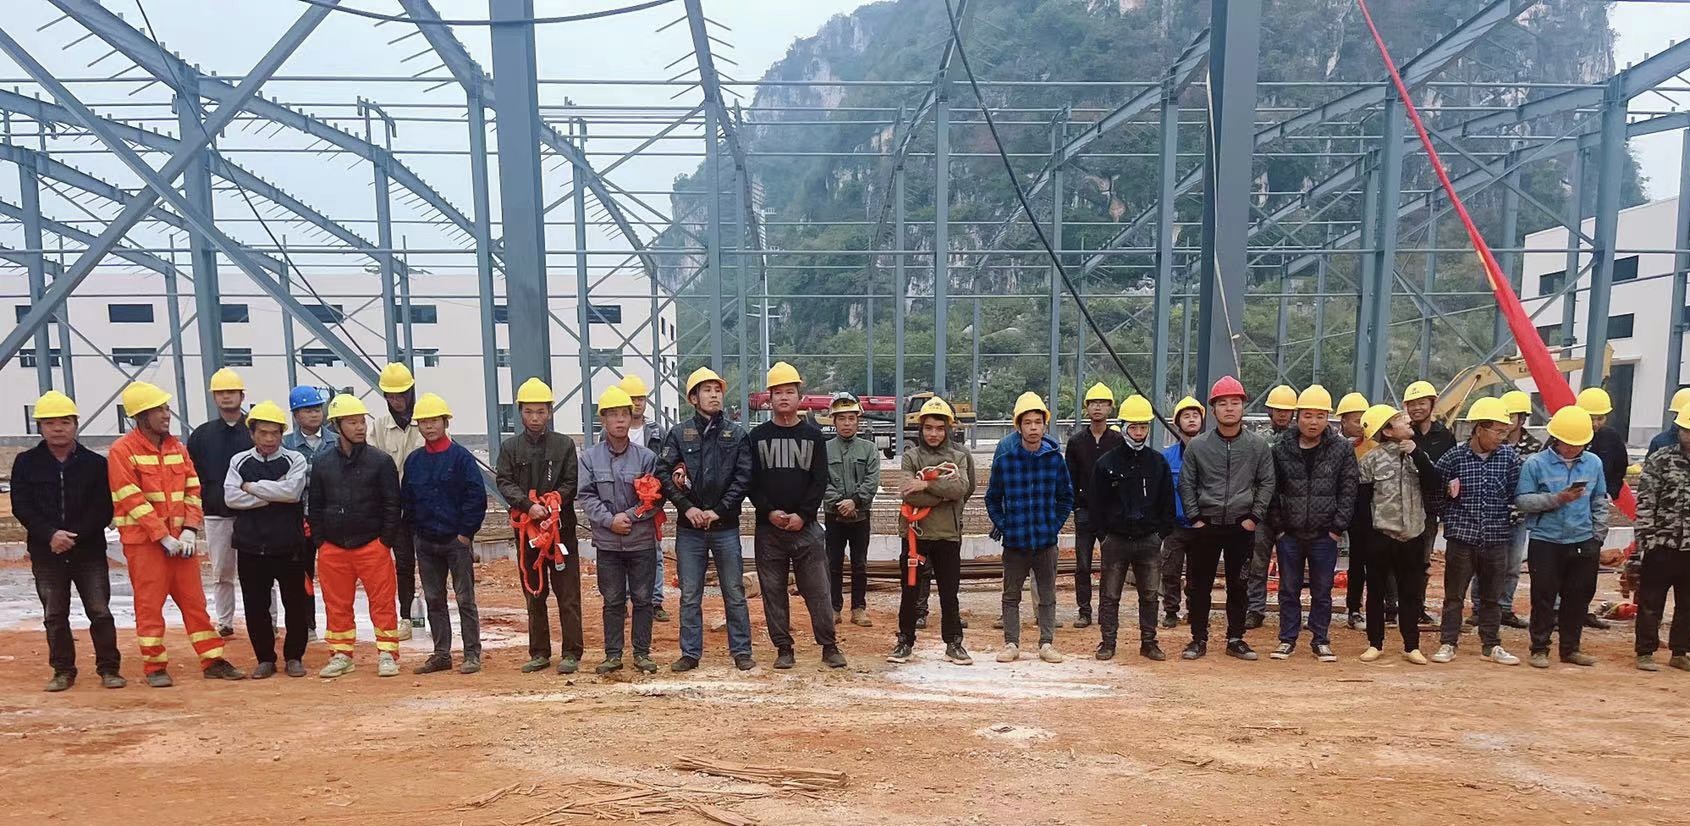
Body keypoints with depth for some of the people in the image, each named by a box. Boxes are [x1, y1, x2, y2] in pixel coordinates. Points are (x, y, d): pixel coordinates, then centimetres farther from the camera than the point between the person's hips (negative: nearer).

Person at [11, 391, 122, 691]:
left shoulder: (95, 463, 0)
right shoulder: (26, 463, 4)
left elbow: (104, 509, -4)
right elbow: (21, 507, -2)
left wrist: (75, 537, -15)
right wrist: (51, 535, -16)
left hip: (89, 551, -2)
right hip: (46, 554, 2)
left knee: (100, 612, 0)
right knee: (54, 616, 9)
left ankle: (109, 668, 8)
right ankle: (63, 671, 21)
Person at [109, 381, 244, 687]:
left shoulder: (177, 447, 10)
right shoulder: (122, 451, -7)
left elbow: (192, 489, 8)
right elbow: (132, 500, -12)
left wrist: (190, 530, -4)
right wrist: (163, 536, -15)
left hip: (180, 539, 5)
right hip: (143, 539, -5)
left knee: (194, 600, 7)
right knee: (149, 604, 2)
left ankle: (213, 661, 12)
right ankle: (155, 667, 14)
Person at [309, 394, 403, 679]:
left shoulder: (381, 461, -3)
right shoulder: (322, 463, 6)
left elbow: (392, 504, -2)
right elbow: (314, 505, 12)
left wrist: (386, 539, -7)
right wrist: (319, 541, 5)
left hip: (372, 546, -3)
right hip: (332, 547, 3)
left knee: (382, 602, 0)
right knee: (336, 604, 10)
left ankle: (387, 654, 9)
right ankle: (341, 655, 23)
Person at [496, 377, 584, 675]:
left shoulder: (564, 444, 4)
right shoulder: (510, 447, 7)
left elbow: (572, 483, 0)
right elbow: (504, 483, -2)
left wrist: (553, 503, -17)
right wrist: (528, 506, -18)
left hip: (562, 527, -2)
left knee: (568, 594, -1)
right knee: (534, 594, 10)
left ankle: (571, 652, 7)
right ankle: (539, 653, 20)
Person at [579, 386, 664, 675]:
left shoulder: (646, 456, -3)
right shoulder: (590, 457, 0)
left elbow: (656, 499, -4)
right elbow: (587, 497, -3)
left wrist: (628, 516, -14)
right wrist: (609, 520, -15)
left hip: (642, 542, 0)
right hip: (607, 542, 1)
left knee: (642, 598, 8)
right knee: (612, 600, 9)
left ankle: (642, 653, 19)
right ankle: (613, 654, 20)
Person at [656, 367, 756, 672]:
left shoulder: (736, 433, 4)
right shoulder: (678, 433, 3)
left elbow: (743, 477, -2)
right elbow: (663, 473, -2)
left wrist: (719, 510, -10)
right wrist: (687, 507, -11)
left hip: (726, 526, 0)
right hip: (689, 528, 0)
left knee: (734, 593, 6)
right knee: (690, 596, 8)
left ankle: (741, 651, 17)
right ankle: (690, 654, 18)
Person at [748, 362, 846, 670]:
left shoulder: (813, 435, 6)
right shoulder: (758, 436, 7)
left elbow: (820, 481, 1)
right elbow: (751, 482, 3)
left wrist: (802, 515, -10)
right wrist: (769, 511, -11)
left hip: (805, 526, -1)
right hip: (768, 527, 1)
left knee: (817, 589, 0)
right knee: (773, 590, 5)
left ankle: (829, 646, 9)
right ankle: (783, 648, 15)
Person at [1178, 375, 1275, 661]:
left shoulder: (1258, 445, 1)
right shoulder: (1197, 446, 0)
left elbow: (1267, 483, 5)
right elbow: (1186, 484, 4)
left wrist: (1255, 516, -2)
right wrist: (1195, 517, -2)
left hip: (1241, 527, 0)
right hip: (1206, 526, 0)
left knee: (1239, 586, 8)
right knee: (1199, 585, 4)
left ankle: (1235, 639, 20)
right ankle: (1199, 639, 15)